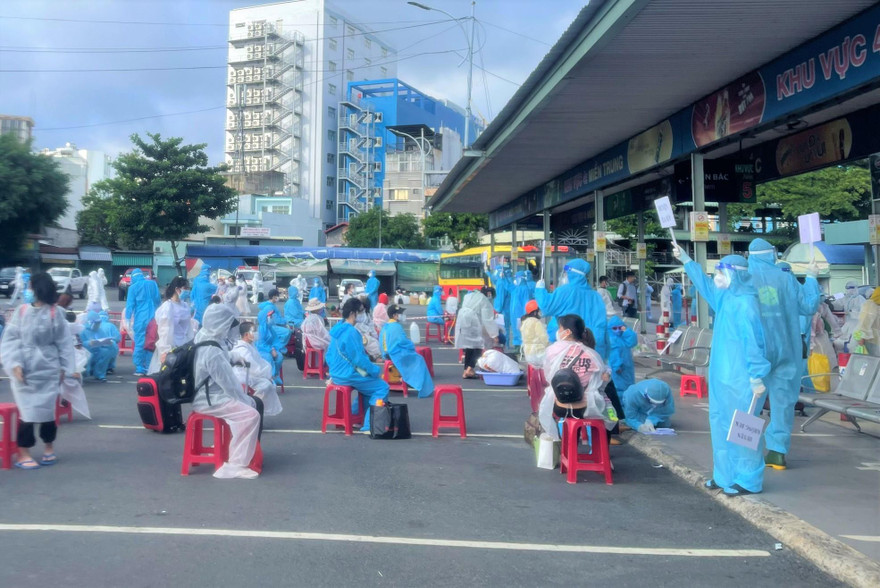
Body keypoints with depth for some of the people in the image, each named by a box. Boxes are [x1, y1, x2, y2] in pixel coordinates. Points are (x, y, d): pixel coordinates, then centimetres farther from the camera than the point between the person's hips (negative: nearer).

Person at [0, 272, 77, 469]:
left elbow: (64, 342, 0)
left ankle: (49, 447, 28)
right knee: (26, 410, -1)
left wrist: (66, 368, -1)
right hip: (25, 370, 0)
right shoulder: (21, 311, -3)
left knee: (48, 409, 9)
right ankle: (23, 453, 9)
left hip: (48, 370, 0)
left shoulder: (56, 313, -5)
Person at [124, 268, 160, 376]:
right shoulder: (153, 284, 7)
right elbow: (158, 301, 14)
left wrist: (128, 320, 0)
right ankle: (149, 367, 9)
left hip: (140, 319, -3)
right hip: (153, 318, 3)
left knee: (139, 343, 1)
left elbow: (130, 304, -4)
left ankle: (139, 368, -1)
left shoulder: (133, 287, -3)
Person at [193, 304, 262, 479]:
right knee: (251, 414, -22)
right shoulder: (212, 352, -27)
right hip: (209, 400, -10)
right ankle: (235, 465, -17)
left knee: (256, 403, 13)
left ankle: (250, 453, 22)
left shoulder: (203, 338, 5)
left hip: (211, 393, 11)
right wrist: (246, 401, -10)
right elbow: (228, 382, -23)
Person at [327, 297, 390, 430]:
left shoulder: (336, 329, 8)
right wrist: (376, 370, -9)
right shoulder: (351, 332, -21)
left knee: (369, 382, 26)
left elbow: (329, 355, 15)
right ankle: (369, 425, -3)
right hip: (349, 377, -10)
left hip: (337, 375, 10)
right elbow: (359, 359, -21)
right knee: (382, 387, -4)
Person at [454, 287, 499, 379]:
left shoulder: (469, 296, 19)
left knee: (468, 347, 14)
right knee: (478, 346, -3)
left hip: (461, 321, 8)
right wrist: (494, 335, -7)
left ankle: (467, 370, 13)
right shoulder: (485, 301, -3)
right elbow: (487, 320, -8)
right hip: (472, 324, -7)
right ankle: (469, 369, -17)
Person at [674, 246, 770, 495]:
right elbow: (705, 285, 30)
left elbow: (754, 342, -19)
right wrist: (686, 260, 32)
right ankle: (726, 475, 25)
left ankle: (749, 480, 8)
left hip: (740, 378, -10)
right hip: (723, 375, 10)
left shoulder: (745, 303, -17)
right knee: (720, 422, 14)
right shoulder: (725, 297, 10)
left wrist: (757, 377, -21)